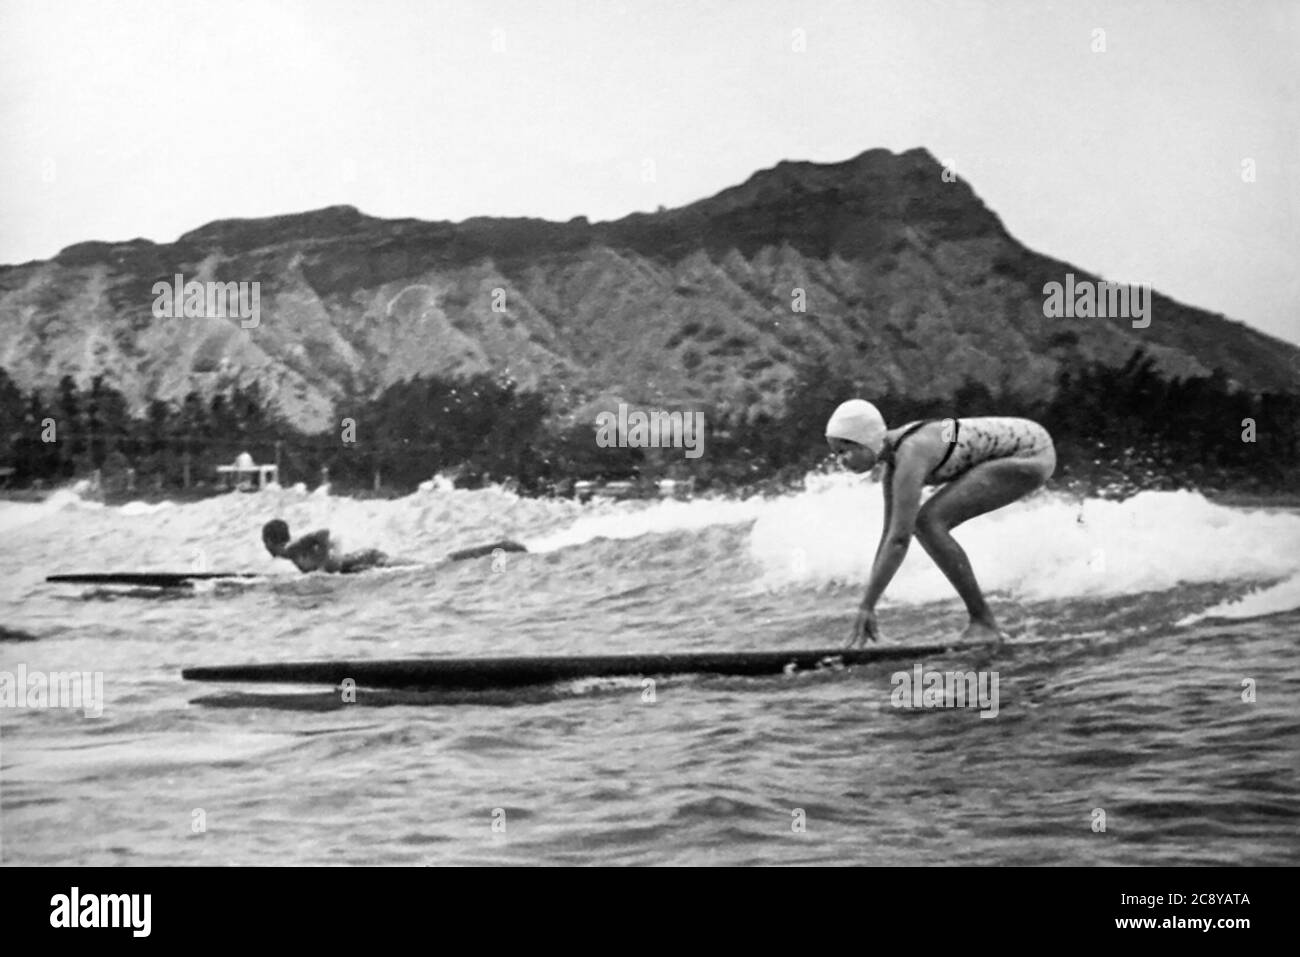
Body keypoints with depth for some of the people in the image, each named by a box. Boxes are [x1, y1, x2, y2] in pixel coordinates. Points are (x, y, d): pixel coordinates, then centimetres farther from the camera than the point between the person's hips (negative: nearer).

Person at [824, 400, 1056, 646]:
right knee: (926, 523, 10)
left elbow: (899, 540, -27)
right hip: (1017, 455, 10)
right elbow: (889, 534, 12)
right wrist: (868, 606, 11)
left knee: (927, 522, -15)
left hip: (1032, 454, -10)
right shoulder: (893, 458, 6)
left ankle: (983, 622, -9)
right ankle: (983, 626, 12)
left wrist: (865, 608, -23)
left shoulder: (910, 457, -24)